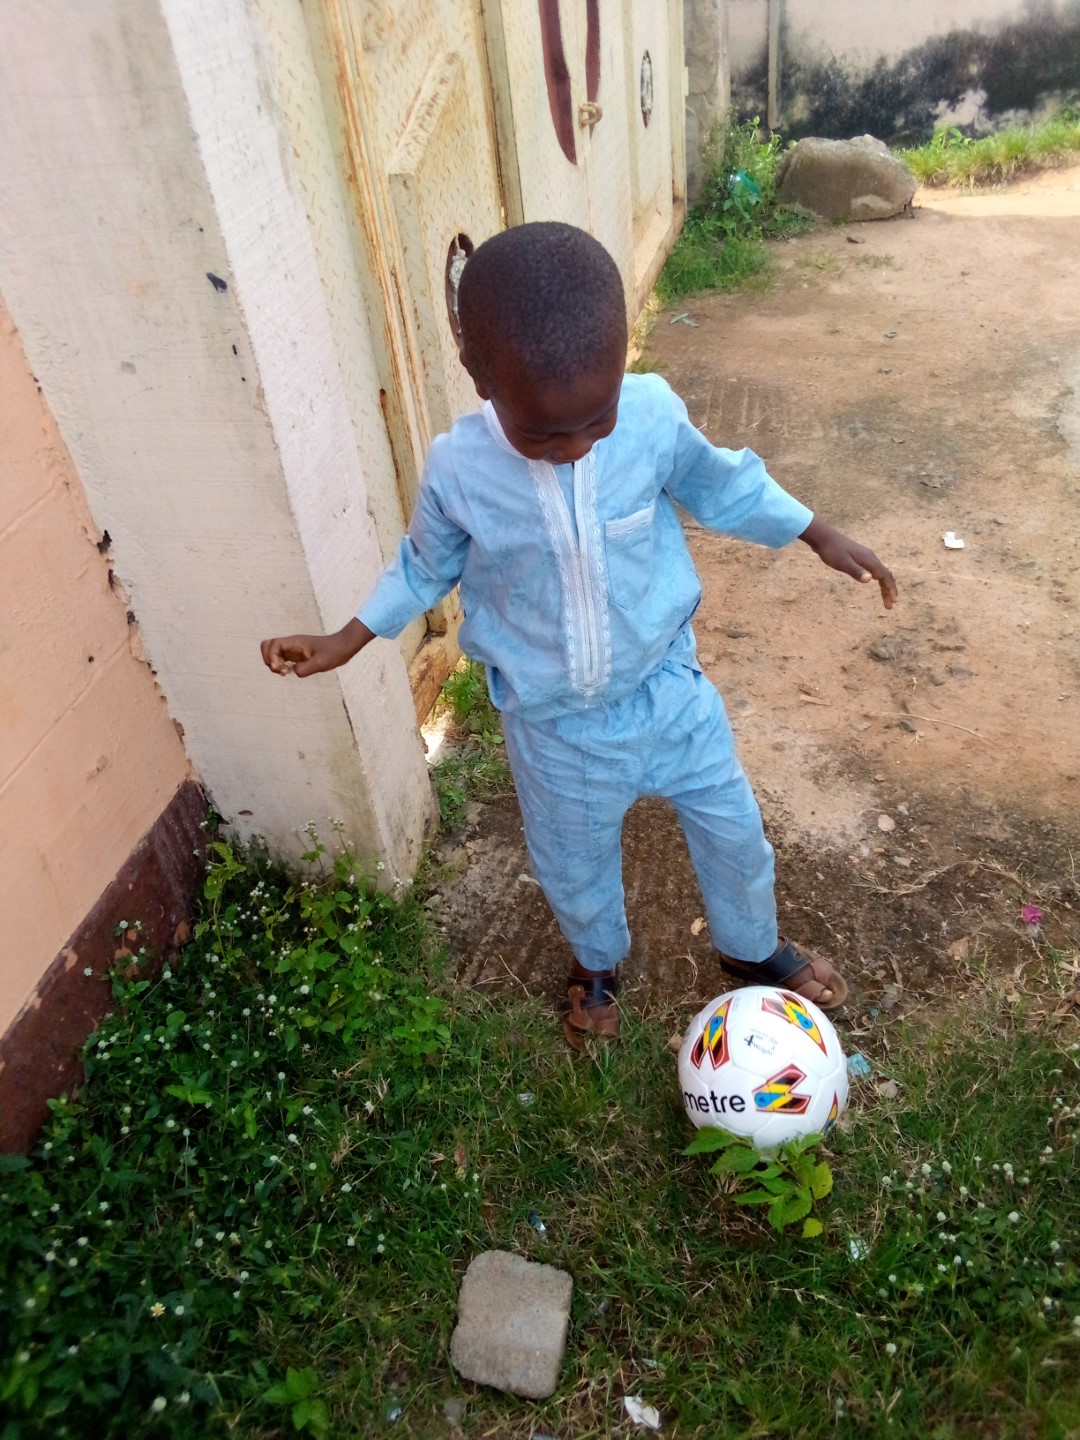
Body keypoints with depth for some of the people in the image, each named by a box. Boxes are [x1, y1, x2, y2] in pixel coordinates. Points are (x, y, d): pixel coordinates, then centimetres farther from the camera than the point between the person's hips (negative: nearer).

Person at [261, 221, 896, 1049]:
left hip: (668, 689, 1)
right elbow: (427, 567, -1)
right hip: (555, 728, 0)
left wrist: (821, 536, 6)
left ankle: (754, 948, 53)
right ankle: (598, 963, 57)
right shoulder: (457, 471, -22)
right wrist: (345, 642, -3)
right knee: (576, 868, 21)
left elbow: (722, 487, 0)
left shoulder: (654, 416, -21)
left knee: (735, 830, 19)